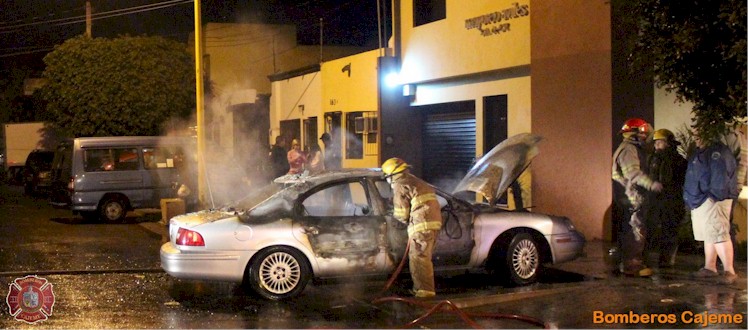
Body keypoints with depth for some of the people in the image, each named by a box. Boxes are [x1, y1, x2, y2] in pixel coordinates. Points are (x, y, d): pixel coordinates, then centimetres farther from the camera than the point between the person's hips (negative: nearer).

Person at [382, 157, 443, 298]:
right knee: (420, 257, 16)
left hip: (422, 225, -10)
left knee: (420, 258, -7)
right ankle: (420, 287, 21)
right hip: (433, 222, 10)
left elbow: (401, 213, -6)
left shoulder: (400, 185, -5)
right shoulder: (415, 181, 25)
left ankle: (426, 290, -8)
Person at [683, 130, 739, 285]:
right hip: (699, 201, 10)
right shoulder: (698, 153, 20)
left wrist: (715, 195, -23)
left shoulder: (718, 151, -11)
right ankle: (709, 268, 22)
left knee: (718, 234, -16)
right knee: (709, 235, 15)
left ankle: (729, 271, -18)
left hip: (713, 201, -10)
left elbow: (721, 175, -20)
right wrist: (690, 198, 18)